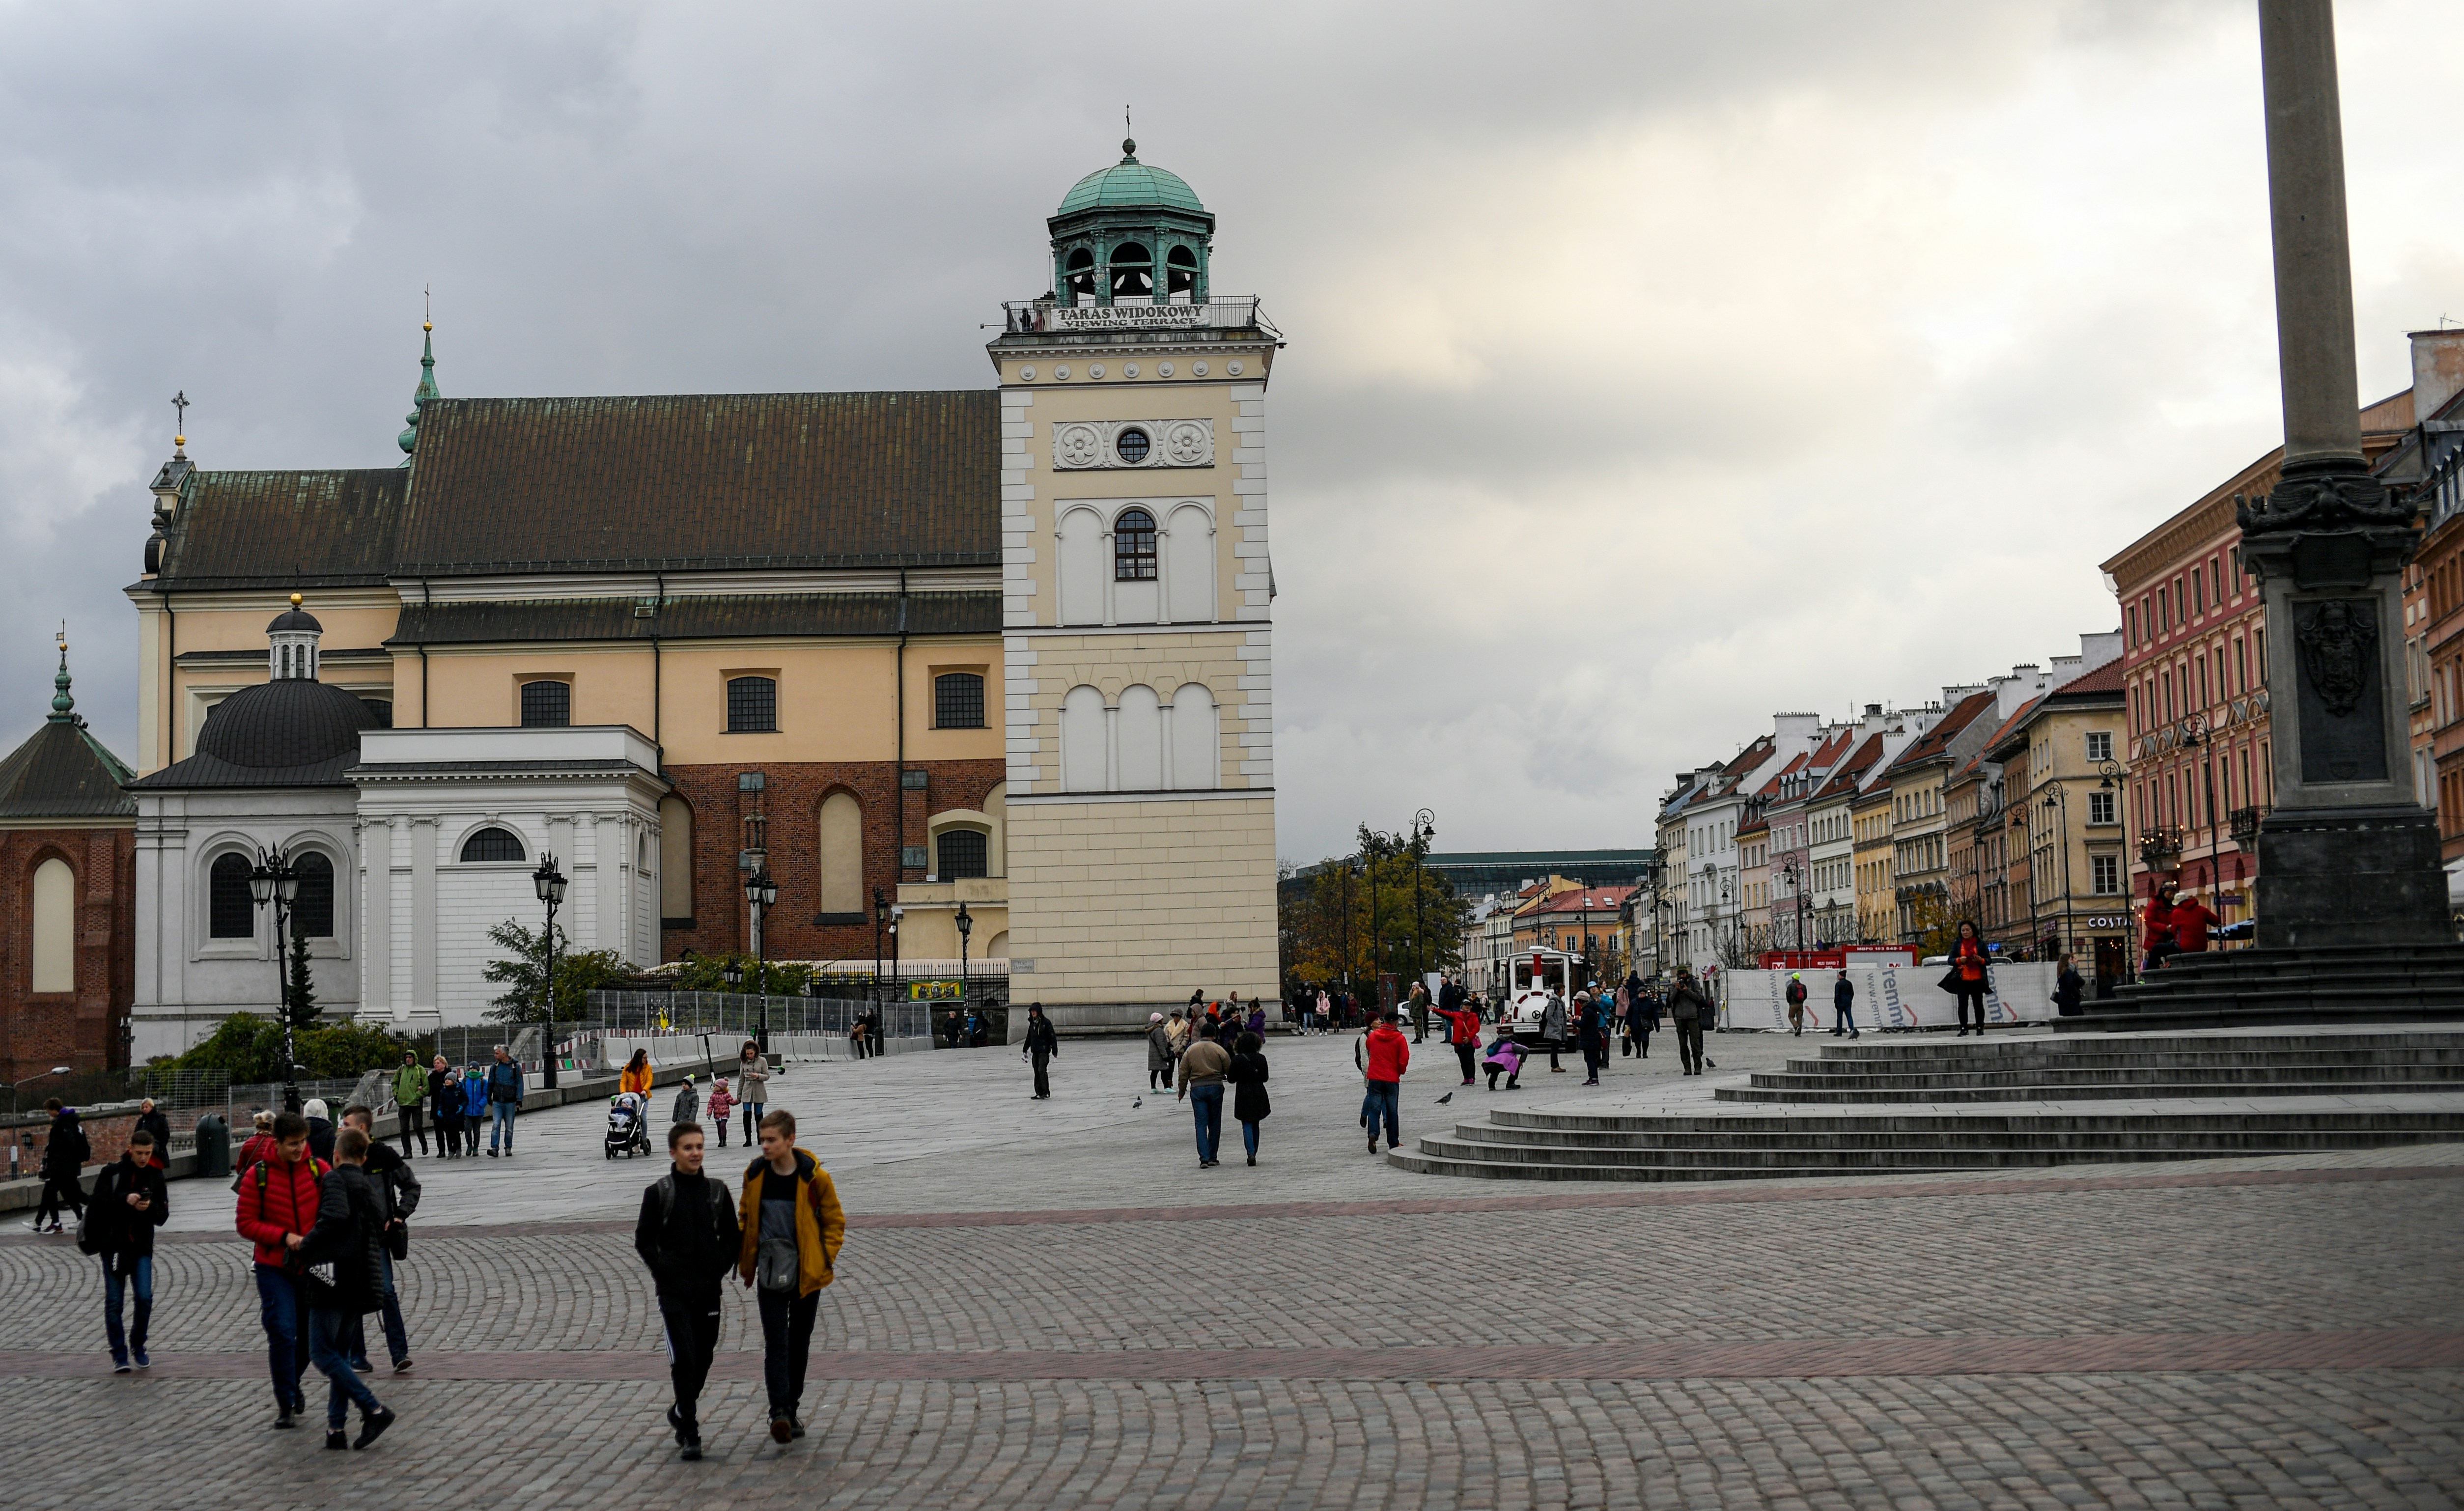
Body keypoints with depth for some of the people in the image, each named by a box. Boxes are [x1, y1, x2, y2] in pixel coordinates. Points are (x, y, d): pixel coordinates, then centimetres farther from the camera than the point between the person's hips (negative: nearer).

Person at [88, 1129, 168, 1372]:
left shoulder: (155, 1175, 5)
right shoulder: (112, 1172, -1)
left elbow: (163, 1216, 4)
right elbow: (99, 1203, -11)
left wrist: (150, 1208, -17)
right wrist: (125, 1199, -25)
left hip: (142, 1246, 1)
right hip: (113, 1245, -1)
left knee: (145, 1298, -8)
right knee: (114, 1302, 1)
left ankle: (138, 1346, 14)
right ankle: (119, 1354, 9)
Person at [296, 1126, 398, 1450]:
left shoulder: (334, 1179, -5)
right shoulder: (369, 1188, 19)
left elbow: (336, 1216, -23)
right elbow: (379, 1233, 20)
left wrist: (305, 1248, -13)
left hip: (333, 1277, -8)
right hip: (359, 1285, 8)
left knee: (322, 1353, -5)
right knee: (339, 1353, 13)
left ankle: (375, 1410, -12)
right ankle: (336, 1428, 8)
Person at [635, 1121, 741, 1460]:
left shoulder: (717, 1190, 6)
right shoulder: (658, 1192, -1)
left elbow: (733, 1237, 14)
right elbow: (644, 1239, 4)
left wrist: (721, 1267, 0)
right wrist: (663, 1271, -6)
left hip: (709, 1291, 3)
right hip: (674, 1291, -3)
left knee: (703, 1359, 9)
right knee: (683, 1358, -12)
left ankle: (682, 1414, 33)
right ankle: (689, 1433, -7)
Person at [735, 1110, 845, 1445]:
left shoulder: (814, 1177, -8)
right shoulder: (755, 1175, 0)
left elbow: (835, 1222, 2)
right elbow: (746, 1218, 15)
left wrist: (825, 1260, -8)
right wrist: (745, 1259, 7)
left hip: (806, 1275, -1)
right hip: (770, 1274, 1)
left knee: (799, 1343, 9)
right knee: (776, 1342, -10)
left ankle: (791, 1410, 22)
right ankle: (779, 1412, -17)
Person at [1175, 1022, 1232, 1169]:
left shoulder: (1190, 1051, 4)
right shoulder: (1219, 1050, -3)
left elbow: (1183, 1073, 5)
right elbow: (1230, 1071, -2)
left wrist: (1182, 1092, 14)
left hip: (1197, 1089, 1)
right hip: (1216, 1088, -1)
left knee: (1201, 1124, 0)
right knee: (1215, 1124, 11)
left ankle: (1204, 1158, -13)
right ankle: (1212, 1158, 15)